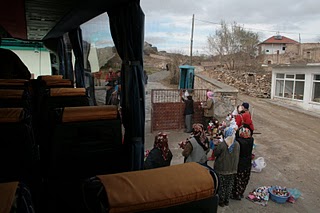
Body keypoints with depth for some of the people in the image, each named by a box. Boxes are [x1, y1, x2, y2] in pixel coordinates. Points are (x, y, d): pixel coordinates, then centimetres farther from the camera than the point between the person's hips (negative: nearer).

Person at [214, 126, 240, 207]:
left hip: (221, 169, -4)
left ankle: (221, 201, 26)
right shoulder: (237, 144, -9)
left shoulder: (221, 145, -25)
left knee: (222, 186, 13)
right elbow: (237, 157, 3)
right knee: (229, 185, 20)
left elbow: (215, 154, -9)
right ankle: (226, 200, 33)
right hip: (232, 169, 4)